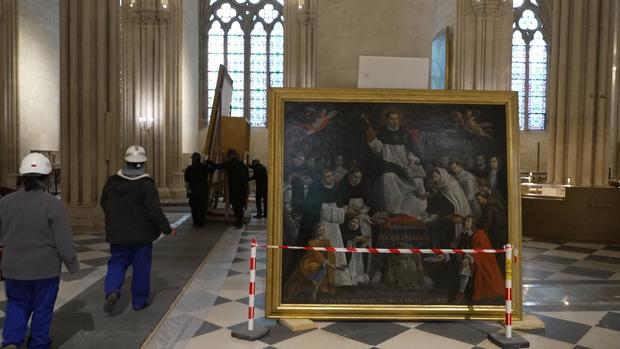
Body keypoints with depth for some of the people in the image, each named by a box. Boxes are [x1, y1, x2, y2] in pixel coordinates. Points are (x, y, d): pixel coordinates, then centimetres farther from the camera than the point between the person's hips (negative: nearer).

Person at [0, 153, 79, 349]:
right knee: (42, 309, 13)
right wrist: (72, 264, -1)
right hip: (45, 268, -3)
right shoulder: (52, 204, -15)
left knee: (17, 304, 21)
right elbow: (64, 239, -14)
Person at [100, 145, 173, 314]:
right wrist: (167, 229, -7)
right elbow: (155, 212, -20)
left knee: (117, 262, 16)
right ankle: (139, 301, 19)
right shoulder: (146, 185, -18)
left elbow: (104, 204, 10)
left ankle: (112, 291, -8)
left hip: (117, 233, 3)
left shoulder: (112, 182, -3)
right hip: (141, 235, -3)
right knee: (141, 267, 10)